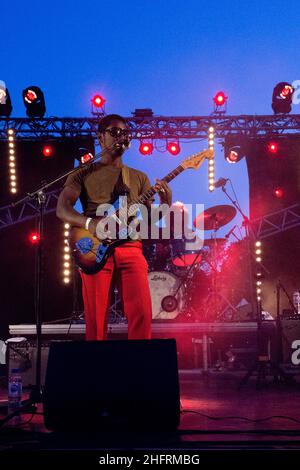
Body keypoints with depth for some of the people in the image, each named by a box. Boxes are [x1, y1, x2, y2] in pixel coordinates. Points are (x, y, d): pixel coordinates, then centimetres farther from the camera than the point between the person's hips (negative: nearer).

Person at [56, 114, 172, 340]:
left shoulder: (139, 177, 20)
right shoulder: (83, 174, 12)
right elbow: (61, 209, -2)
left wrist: (166, 203, -7)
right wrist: (89, 223, -21)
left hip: (130, 247, 2)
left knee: (142, 314, -9)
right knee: (96, 319, -2)